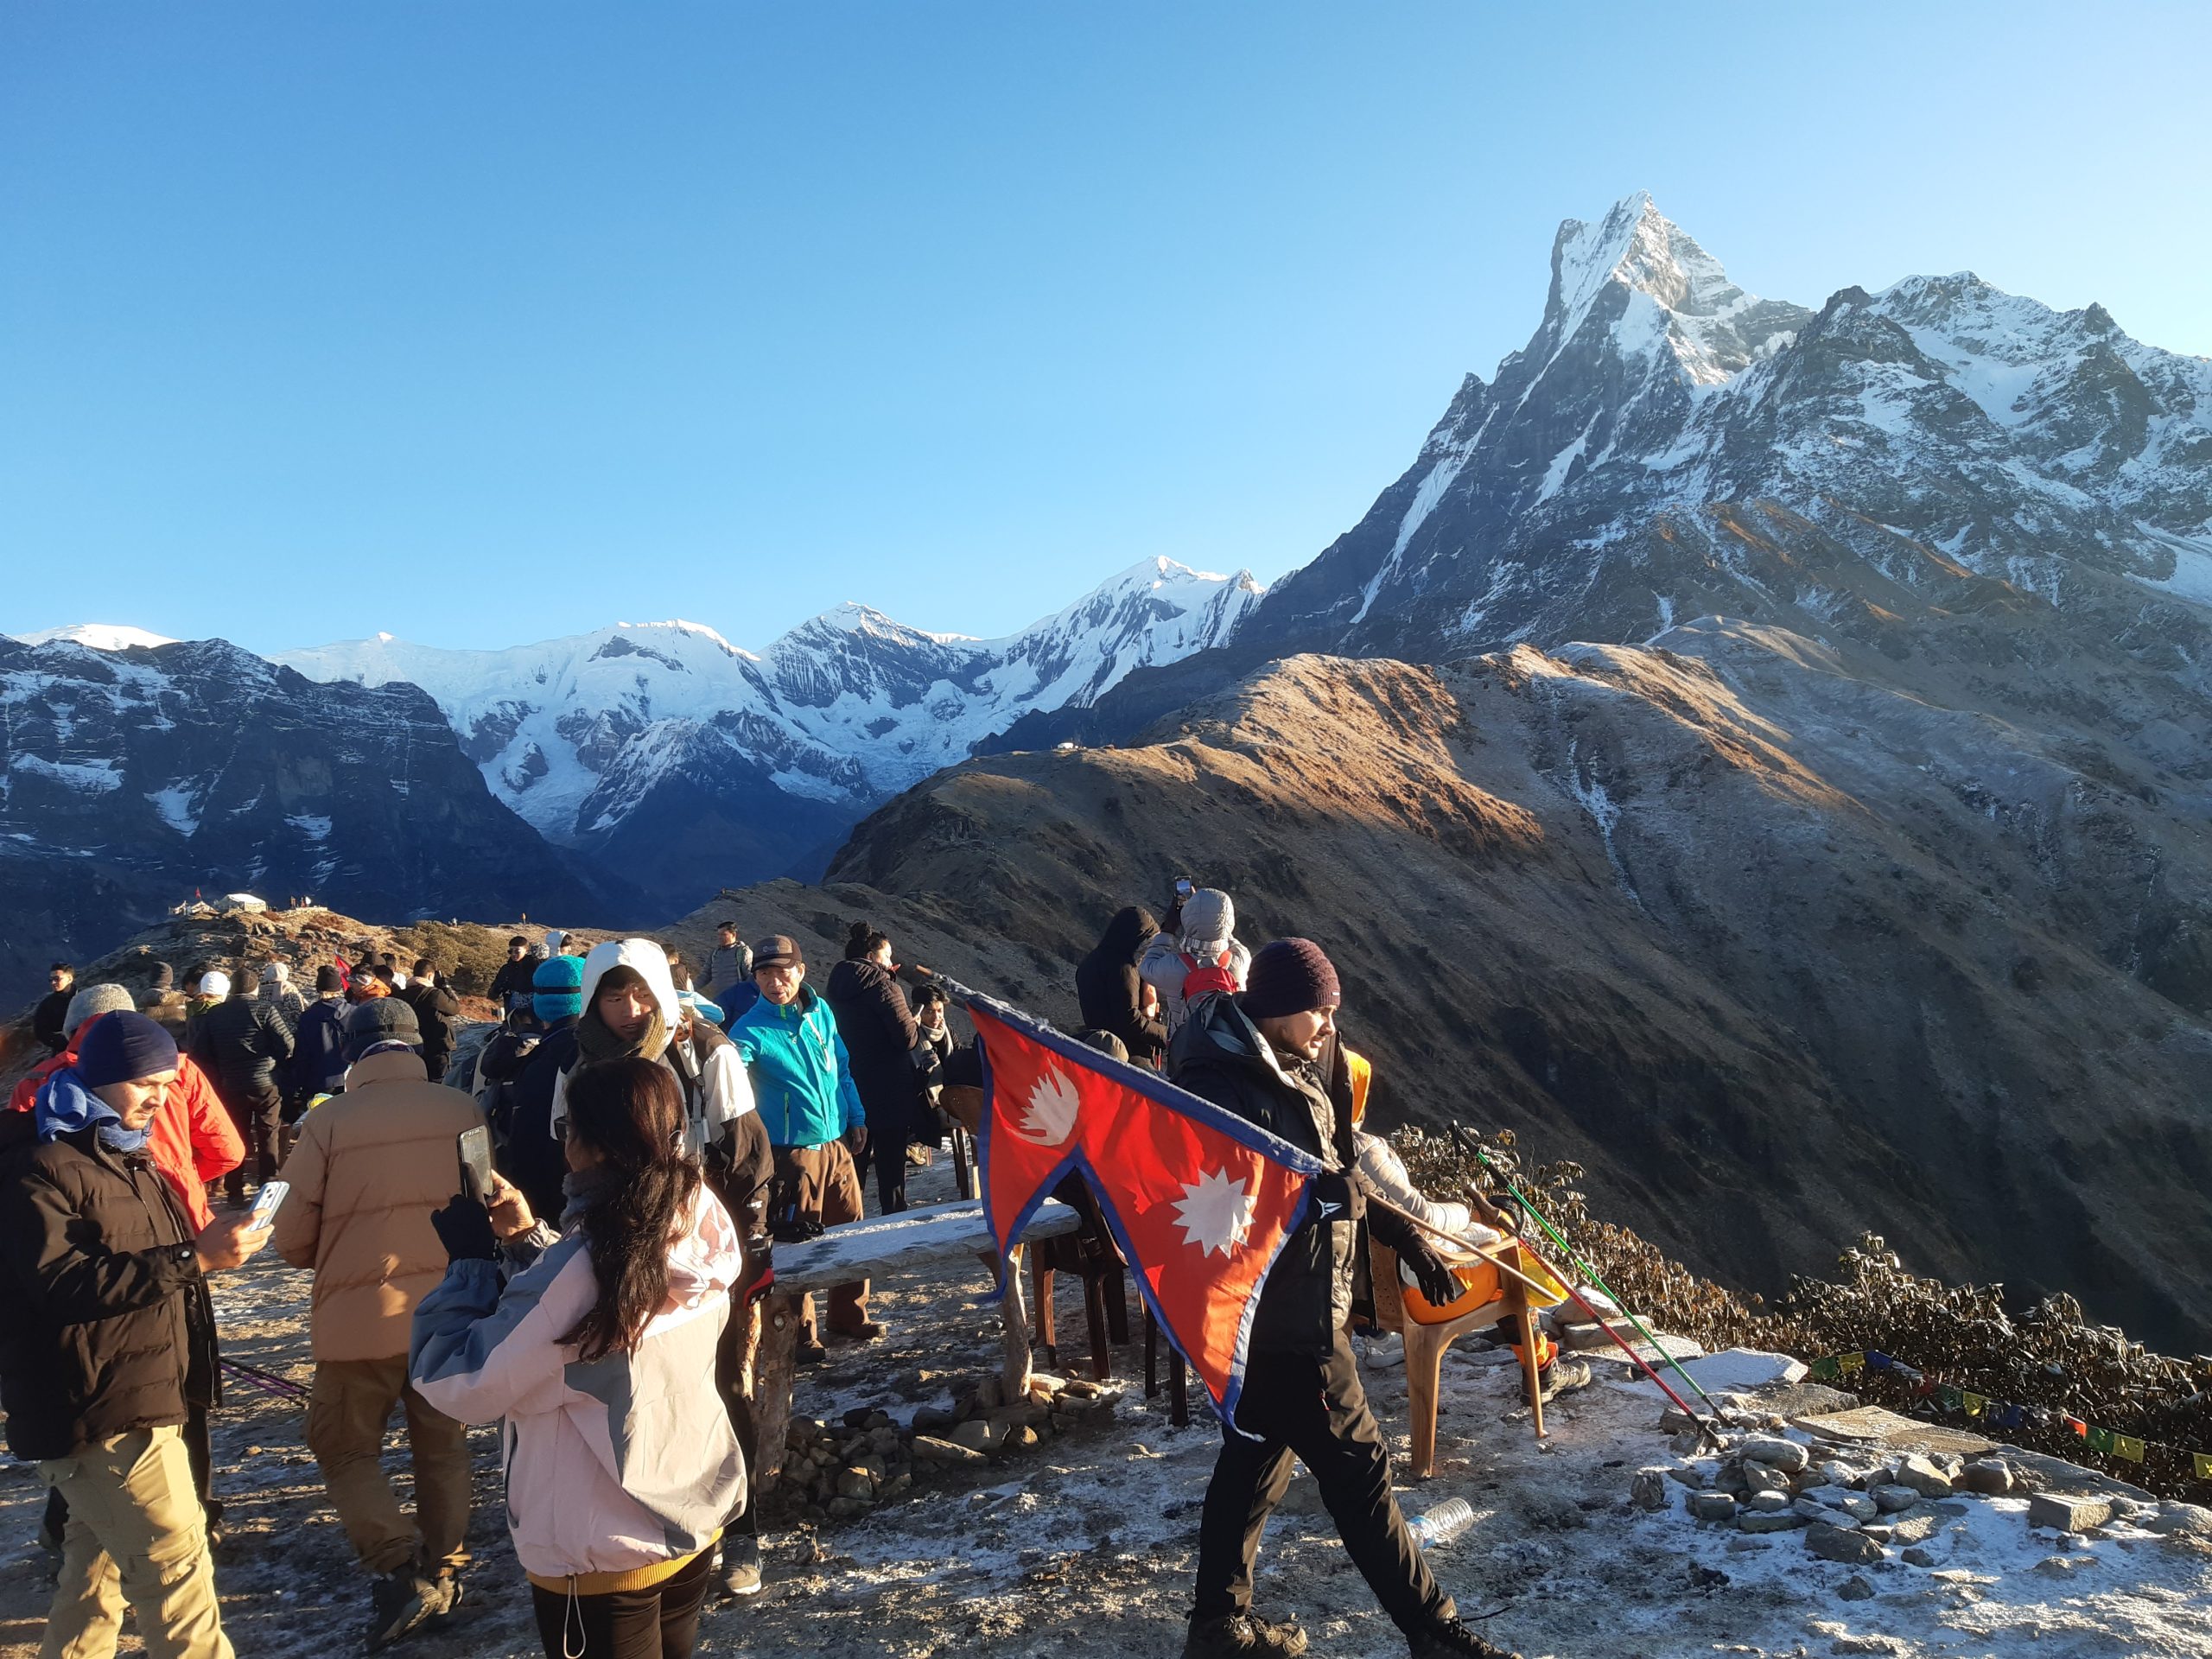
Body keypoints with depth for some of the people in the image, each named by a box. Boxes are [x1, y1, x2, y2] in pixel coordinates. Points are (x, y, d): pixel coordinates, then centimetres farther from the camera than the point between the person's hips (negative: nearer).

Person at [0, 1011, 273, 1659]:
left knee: (98, 1562, 19)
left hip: (140, 1401, 10)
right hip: (97, 1411, -10)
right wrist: (193, 1257, -31)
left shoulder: (129, 1157, 17)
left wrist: (211, 1244, 12)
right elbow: (64, 1283, -25)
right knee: (174, 1558, -9)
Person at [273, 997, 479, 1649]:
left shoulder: (329, 1120, -10)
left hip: (360, 1317, -3)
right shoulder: (464, 1110, -4)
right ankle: (443, 1572, 27)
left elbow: (292, 1238, -3)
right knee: (442, 1445, 19)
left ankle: (394, 1567, 2)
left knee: (345, 1448, 16)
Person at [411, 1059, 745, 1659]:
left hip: (601, 1559, -6)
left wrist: (469, 1258, -9)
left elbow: (459, 1384, -19)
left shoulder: (582, 1267, -30)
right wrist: (530, 1237, 6)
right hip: (695, 1521, 6)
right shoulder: (703, 1234, -9)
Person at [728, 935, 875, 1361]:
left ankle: (850, 1314, 31)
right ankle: (801, 1334, 17)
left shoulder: (820, 1011, 4)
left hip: (837, 1145, 5)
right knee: (795, 1241, 2)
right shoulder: (751, 1029, -11)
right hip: (792, 1153, -5)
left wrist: (856, 1118, 15)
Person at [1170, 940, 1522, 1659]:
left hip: (1298, 1306, 10)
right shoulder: (1226, 1088, -24)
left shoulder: (1293, 1069, 8)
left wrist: (1408, 1237, 17)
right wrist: (1325, 1192, -37)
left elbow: (1341, 1167, 18)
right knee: (1355, 1466, 3)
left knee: (1256, 1457, 19)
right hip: (1282, 1320, -10)